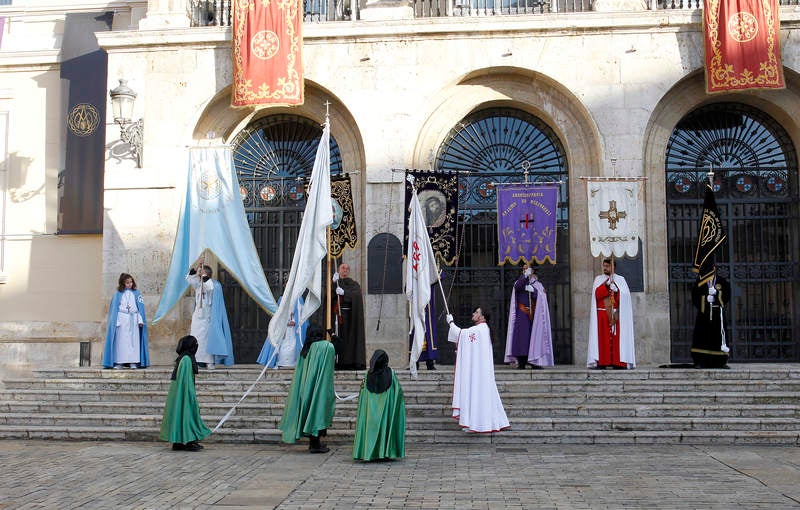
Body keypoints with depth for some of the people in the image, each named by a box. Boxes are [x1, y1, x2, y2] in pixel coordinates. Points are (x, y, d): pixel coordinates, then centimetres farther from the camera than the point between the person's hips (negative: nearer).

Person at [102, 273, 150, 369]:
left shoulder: (136, 293, 8)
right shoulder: (118, 294, 4)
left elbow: (140, 308, 7)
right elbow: (114, 308, 3)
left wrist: (140, 320, -1)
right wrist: (115, 321, -6)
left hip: (133, 320, 1)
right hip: (121, 319, -1)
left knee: (134, 340, -1)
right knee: (121, 341, -3)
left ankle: (133, 362, 0)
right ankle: (119, 362, -2)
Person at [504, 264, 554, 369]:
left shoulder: (537, 284, 15)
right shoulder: (520, 281, 15)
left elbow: (542, 297, 0)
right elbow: (517, 287, -10)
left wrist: (533, 290, -15)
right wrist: (525, 276, -16)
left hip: (533, 314, 1)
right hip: (522, 314, 0)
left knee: (534, 335, -6)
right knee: (522, 335, -10)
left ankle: (534, 362, -3)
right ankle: (521, 362, -11)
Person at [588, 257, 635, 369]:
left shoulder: (620, 279, 10)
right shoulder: (598, 279, 13)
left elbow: (625, 294, -2)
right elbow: (597, 293, -4)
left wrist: (615, 290, -9)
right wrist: (607, 285, -13)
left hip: (616, 313, 0)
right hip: (602, 313, 0)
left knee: (617, 337, -5)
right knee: (603, 338, -6)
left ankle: (618, 362, -6)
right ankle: (602, 362, -9)